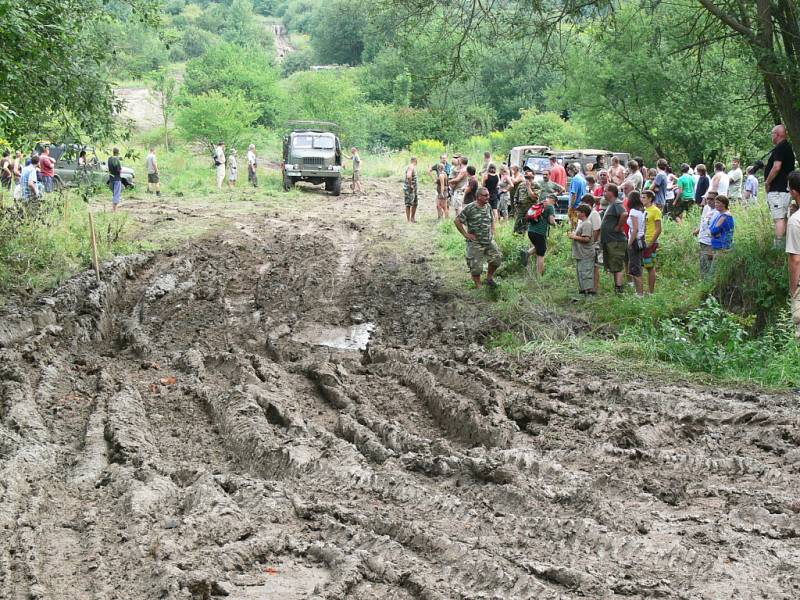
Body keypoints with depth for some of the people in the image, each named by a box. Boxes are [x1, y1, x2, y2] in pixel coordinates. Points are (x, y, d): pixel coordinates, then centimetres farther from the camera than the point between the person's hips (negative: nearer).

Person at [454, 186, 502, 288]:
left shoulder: (488, 206, 5)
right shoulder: (469, 208, -14)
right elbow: (457, 221, -11)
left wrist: (492, 232, 10)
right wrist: (465, 234, -11)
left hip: (489, 241, 5)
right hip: (475, 243, -5)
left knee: (497, 257, -1)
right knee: (476, 267, -2)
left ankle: (489, 277, 23)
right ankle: (478, 287, 14)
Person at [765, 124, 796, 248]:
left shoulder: (780, 148, -14)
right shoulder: (788, 147, 18)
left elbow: (776, 167, -23)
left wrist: (767, 182, -12)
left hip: (777, 190, -10)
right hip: (786, 188, 10)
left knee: (779, 218, -12)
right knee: (784, 218, 13)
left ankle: (779, 245, -16)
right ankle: (784, 243, 18)